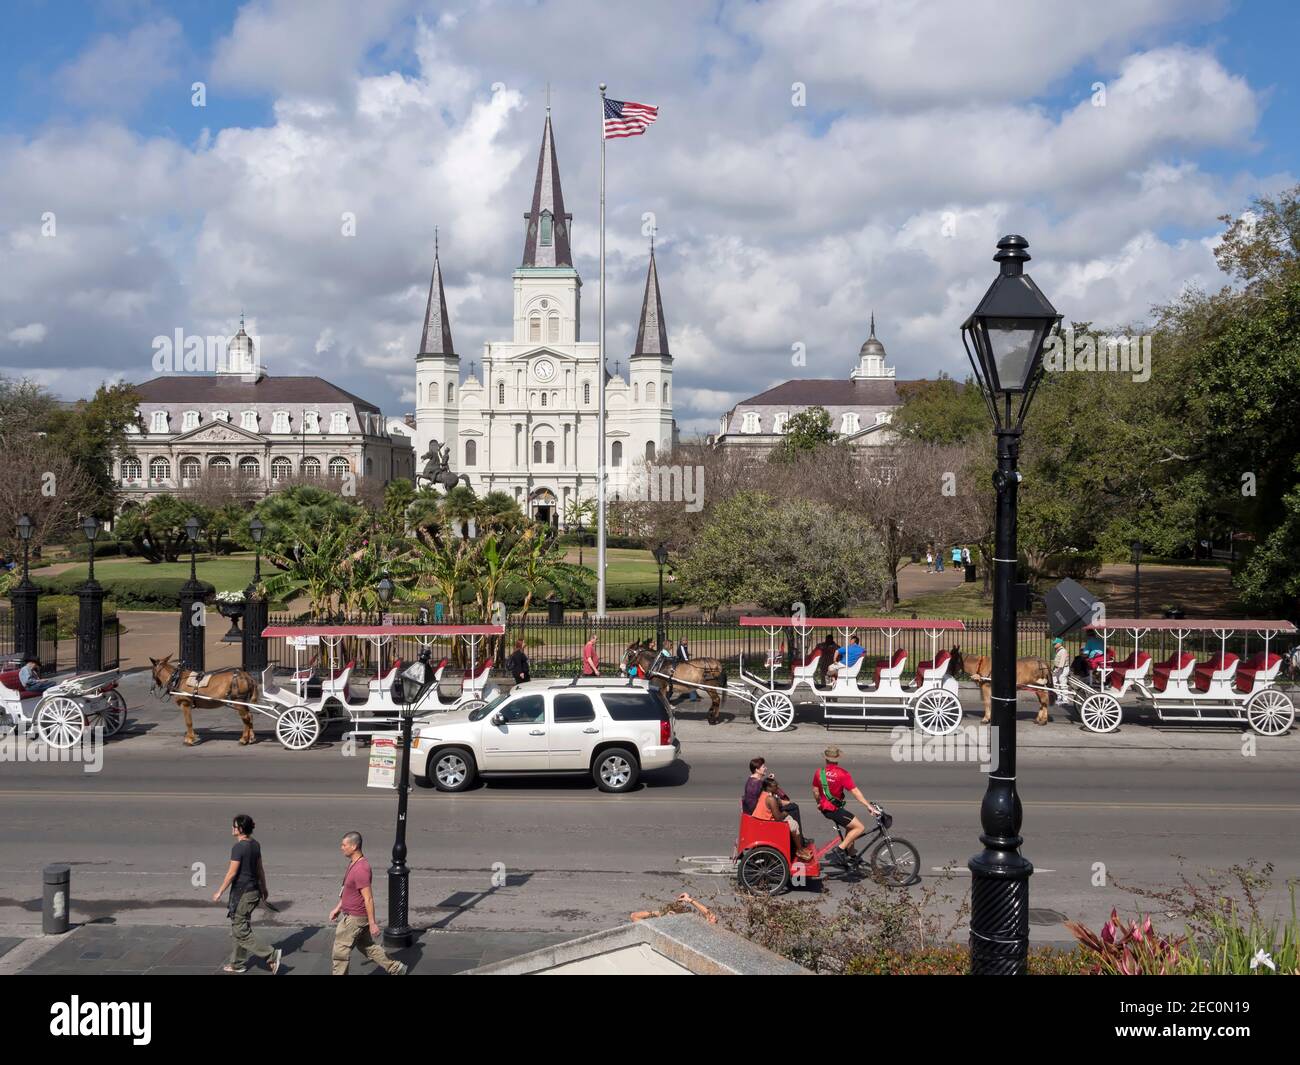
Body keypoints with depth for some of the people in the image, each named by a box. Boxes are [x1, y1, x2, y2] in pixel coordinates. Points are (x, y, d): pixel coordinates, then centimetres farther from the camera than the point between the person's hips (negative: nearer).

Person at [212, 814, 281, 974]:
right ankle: (237, 964, 28)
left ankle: (271, 955, -10)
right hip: (253, 890, 9)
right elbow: (260, 868, 15)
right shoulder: (255, 845, 6)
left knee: (240, 932, -3)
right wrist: (264, 888, 25)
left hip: (242, 893, -9)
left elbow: (232, 873, -19)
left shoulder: (238, 847, -19)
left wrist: (220, 892, -10)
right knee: (240, 928, 20)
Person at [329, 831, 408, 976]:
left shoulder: (360, 869, -27)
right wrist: (338, 908, 21)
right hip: (350, 914, 10)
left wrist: (372, 923, -21)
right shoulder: (353, 863, 5)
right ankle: (396, 968, 27)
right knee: (367, 946, 20)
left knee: (340, 953, 1)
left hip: (354, 919, -10)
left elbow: (368, 899, -24)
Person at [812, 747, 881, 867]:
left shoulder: (819, 772, 3)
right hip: (835, 809, -8)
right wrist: (869, 806, -14)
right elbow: (855, 792, -17)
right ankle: (839, 850, -12)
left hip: (824, 808, 8)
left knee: (850, 827, 23)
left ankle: (849, 855, 26)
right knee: (860, 827, -6)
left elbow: (815, 791, 12)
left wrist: (819, 803, 31)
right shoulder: (842, 774, -14)